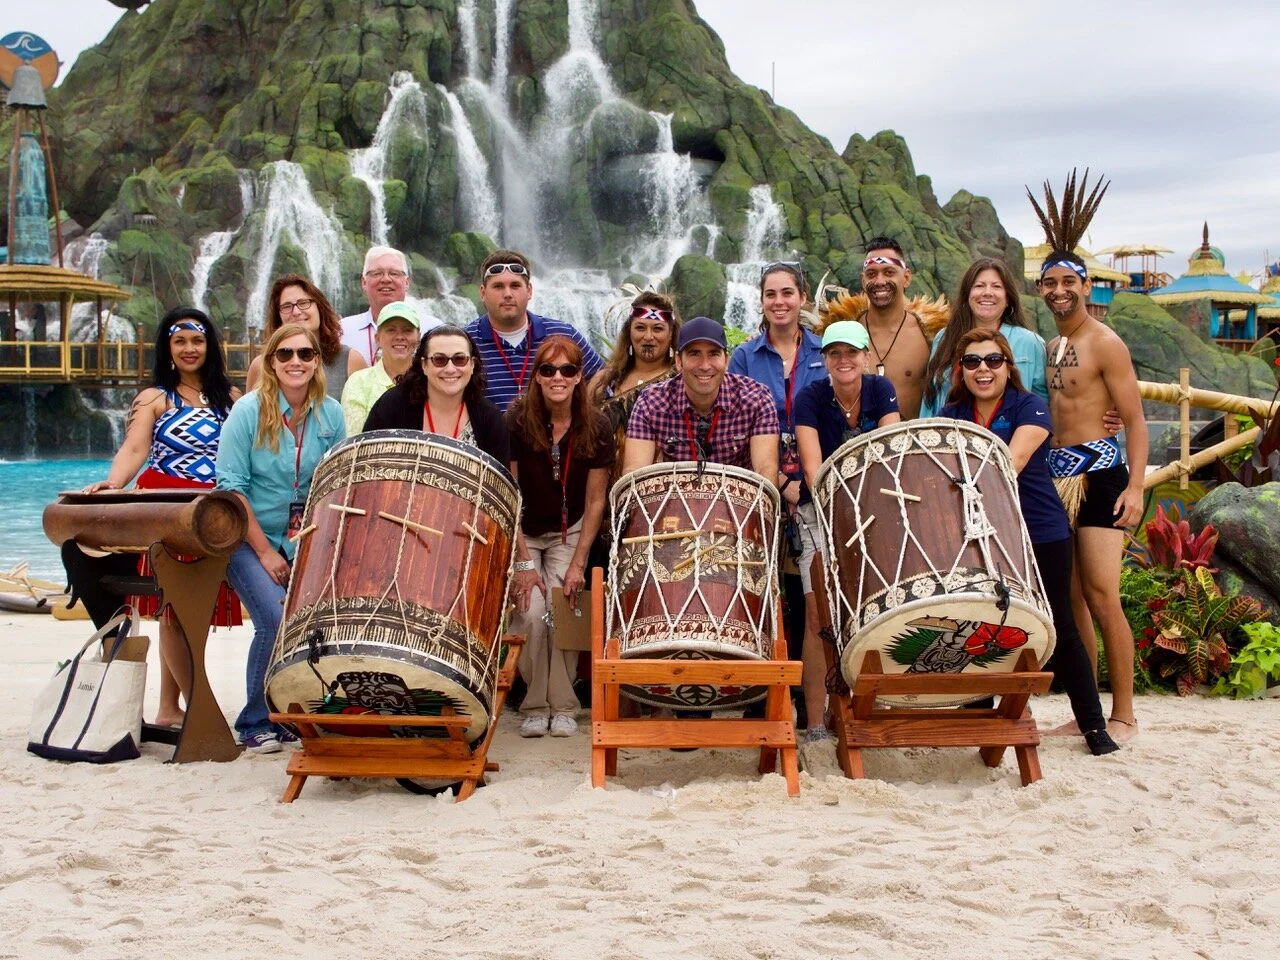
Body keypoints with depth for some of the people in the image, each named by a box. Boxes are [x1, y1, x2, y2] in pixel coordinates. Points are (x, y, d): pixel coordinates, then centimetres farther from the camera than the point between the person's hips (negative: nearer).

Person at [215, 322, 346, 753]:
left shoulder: (330, 415, -2)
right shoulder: (248, 411, -12)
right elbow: (231, 487, -12)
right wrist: (265, 552, -13)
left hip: (306, 543, 4)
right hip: (249, 539, -4)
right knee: (277, 622, -19)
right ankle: (255, 724, 0)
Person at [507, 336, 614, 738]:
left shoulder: (596, 427, -13)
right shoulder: (516, 420, -18)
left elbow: (595, 501, -7)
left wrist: (578, 562, -11)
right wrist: (522, 560, -16)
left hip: (568, 533, 1)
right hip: (521, 533, -1)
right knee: (531, 612, -16)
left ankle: (562, 705, -1)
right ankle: (535, 705, 0)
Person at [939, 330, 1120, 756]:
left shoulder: (1029, 408, -7)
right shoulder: (950, 415, 6)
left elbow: (1011, 463, -23)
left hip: (1040, 534, -3)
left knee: (1059, 628, 2)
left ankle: (1093, 725, 12)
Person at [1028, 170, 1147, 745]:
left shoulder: (1105, 344, -6)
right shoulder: (1048, 347, 16)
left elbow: (1135, 420, -9)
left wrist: (1135, 486, -18)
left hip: (1098, 470, -7)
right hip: (1055, 474, 7)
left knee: (1101, 596, -10)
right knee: (1070, 597, 8)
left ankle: (1123, 715, -3)